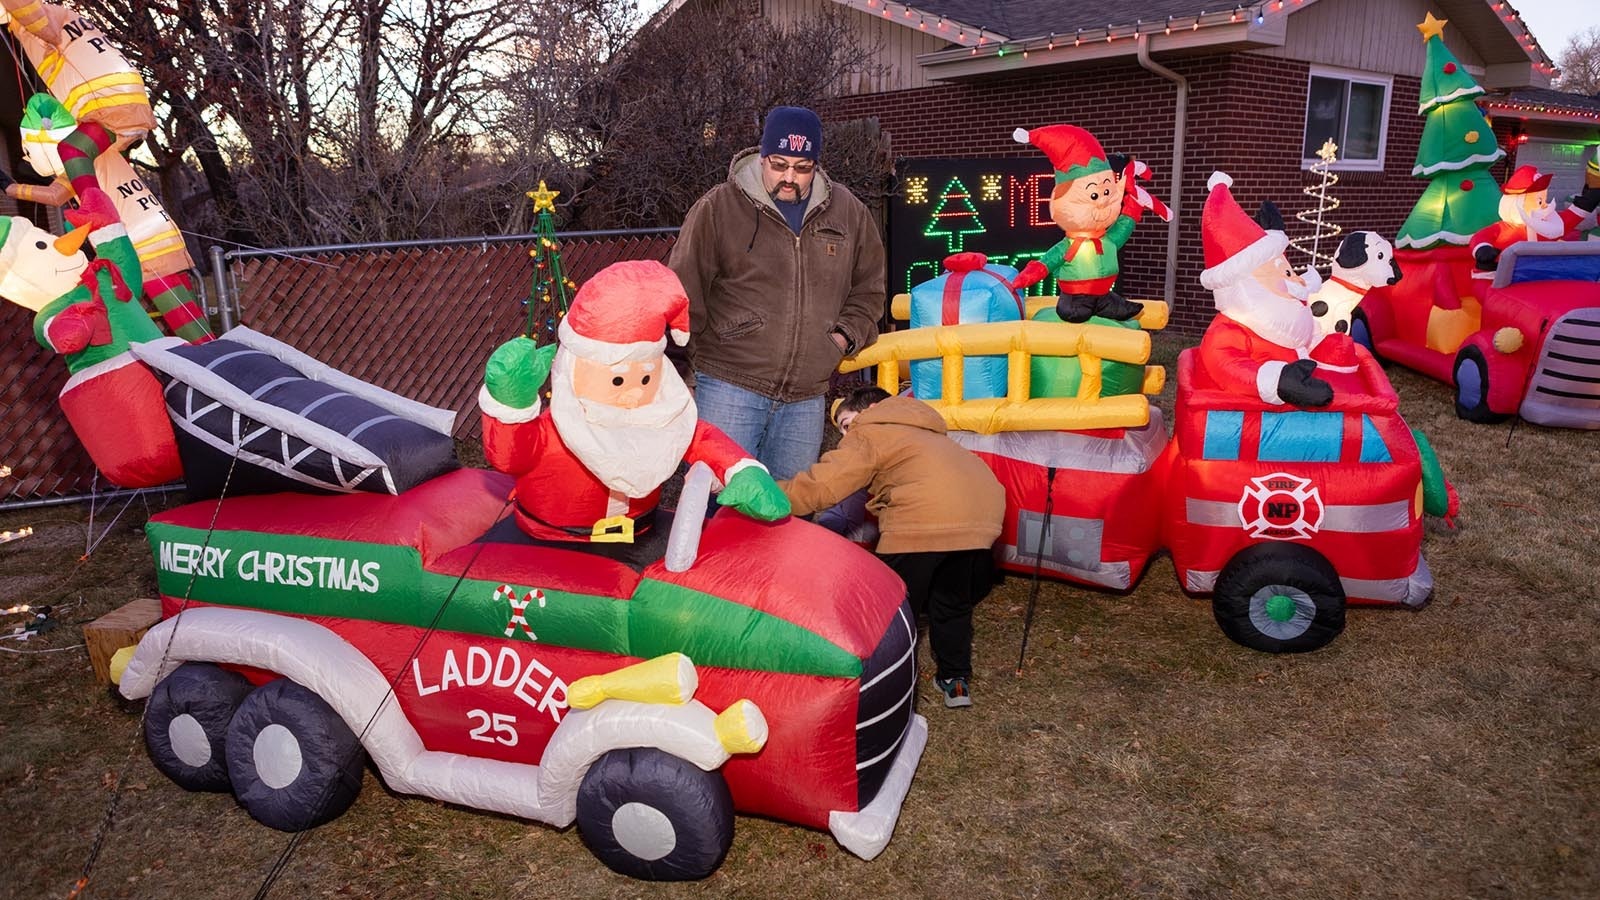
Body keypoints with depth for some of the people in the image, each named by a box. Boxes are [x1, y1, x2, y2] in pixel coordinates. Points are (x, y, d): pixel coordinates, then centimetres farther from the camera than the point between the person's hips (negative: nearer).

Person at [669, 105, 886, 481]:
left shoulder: (848, 213, 8)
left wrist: (845, 334, 3)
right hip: (729, 387, -3)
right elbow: (684, 294, 1)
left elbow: (868, 288, 20)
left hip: (806, 400, 4)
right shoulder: (718, 207, -3)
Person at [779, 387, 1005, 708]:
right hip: (984, 514, 8)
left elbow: (821, 485, 2)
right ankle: (956, 680, 34)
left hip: (924, 519, -8)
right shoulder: (920, 431, 37)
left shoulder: (869, 433, 13)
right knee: (952, 600, 26)